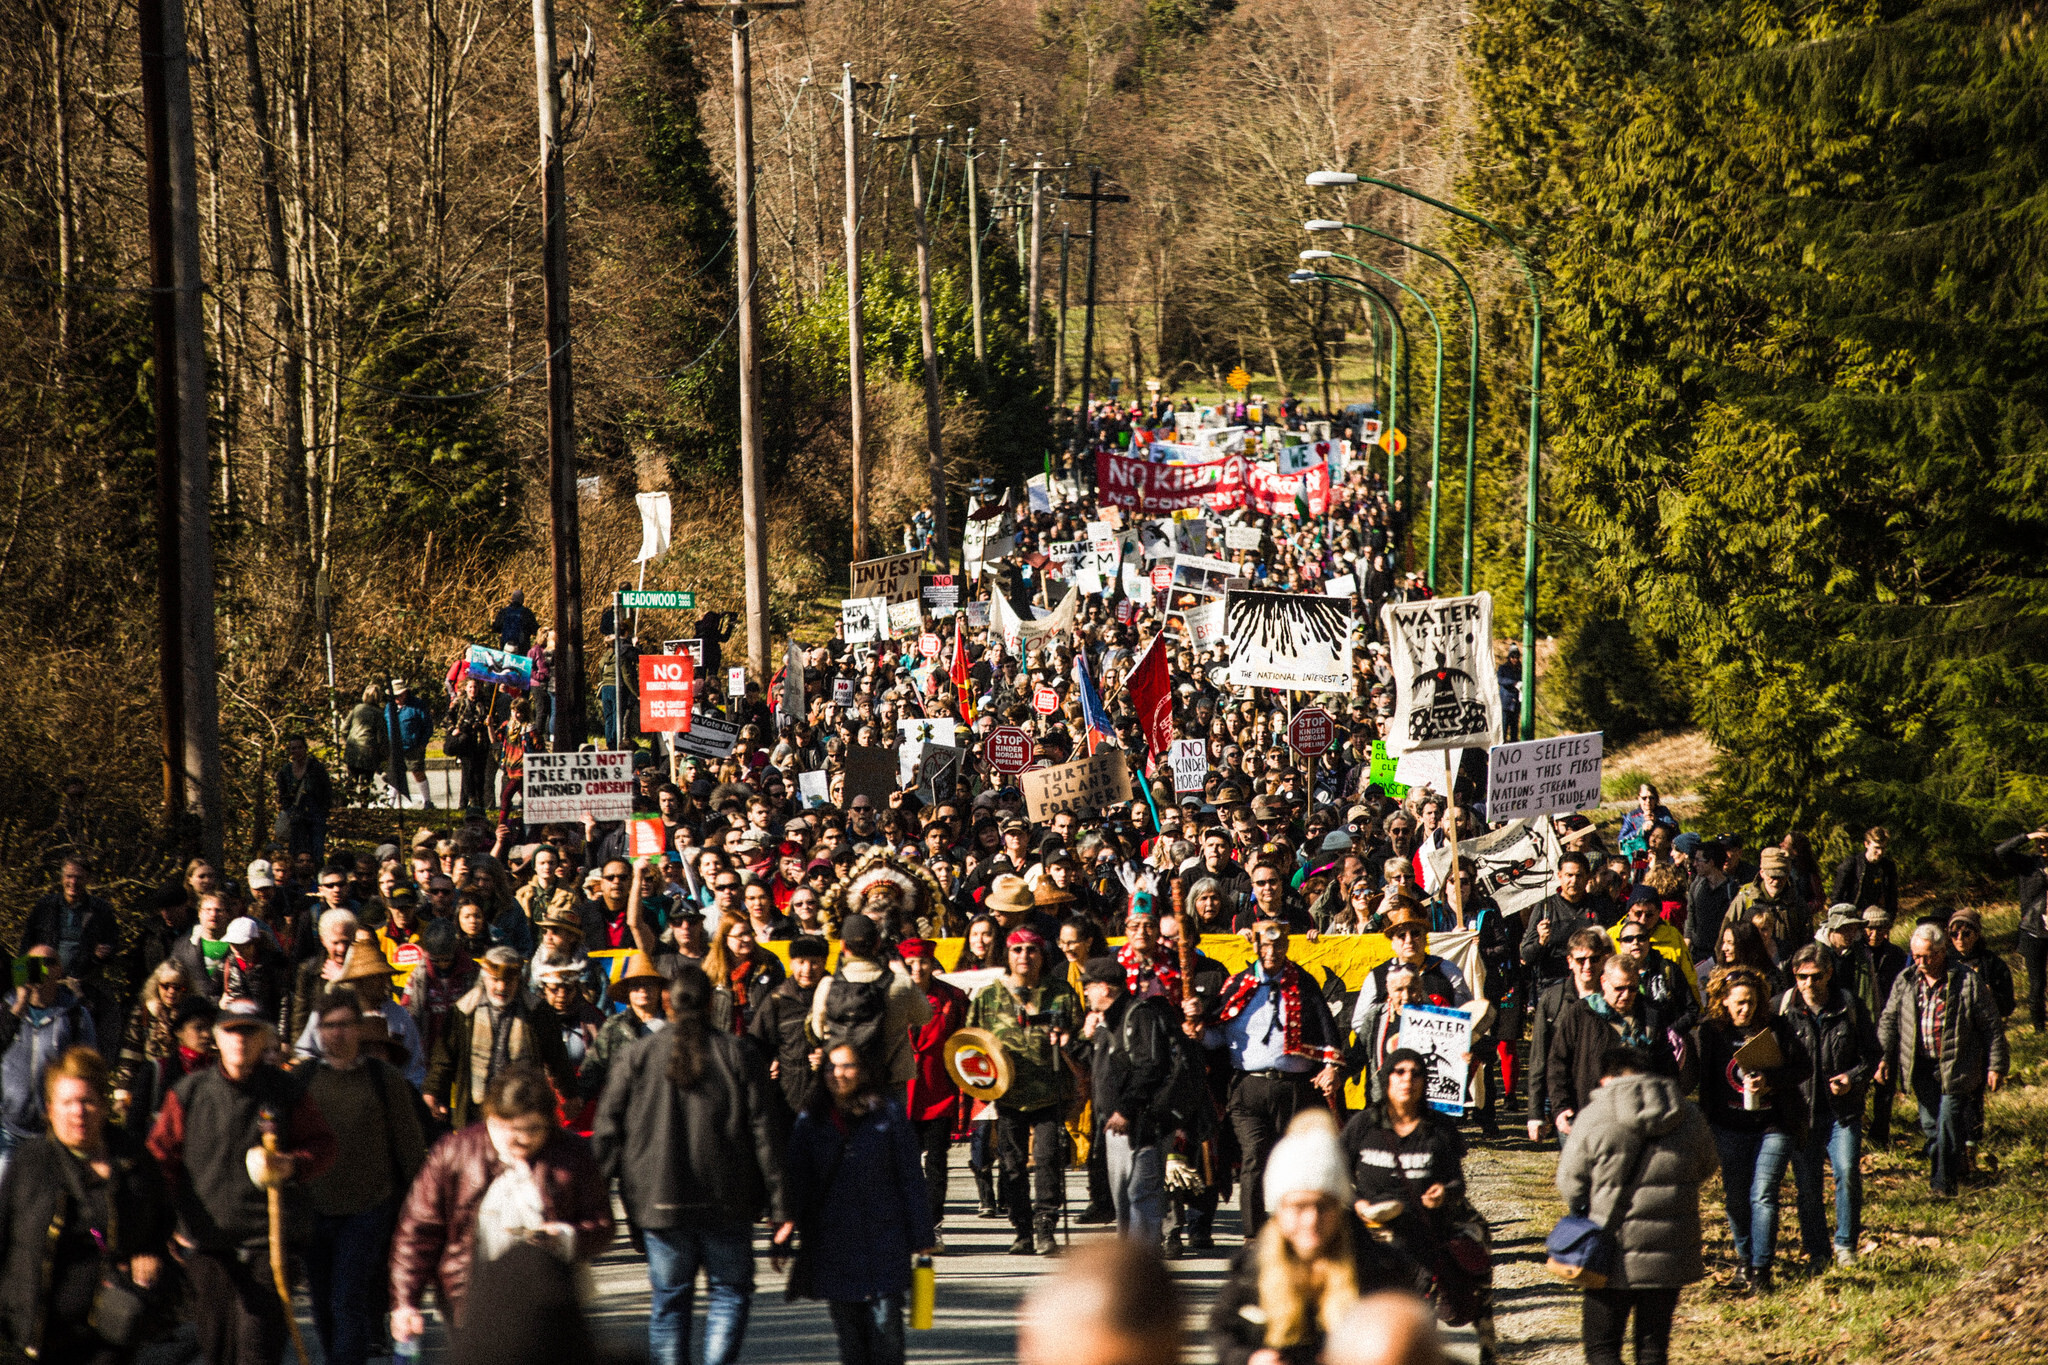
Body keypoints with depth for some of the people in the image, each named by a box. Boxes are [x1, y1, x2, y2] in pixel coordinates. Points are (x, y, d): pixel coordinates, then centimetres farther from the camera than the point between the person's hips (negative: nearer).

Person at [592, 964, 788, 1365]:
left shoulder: (637, 1056, 1)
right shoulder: (738, 1054, -1)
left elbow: (607, 1131, 0)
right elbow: (765, 1132, -3)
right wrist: (779, 1204, 0)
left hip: (660, 1198, 1)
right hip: (726, 1203, -1)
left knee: (670, 1298, 10)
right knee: (731, 1289, 9)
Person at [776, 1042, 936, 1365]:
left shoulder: (887, 1112, 1)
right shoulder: (811, 1120, 7)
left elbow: (910, 1177, 3)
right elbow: (796, 1180, 9)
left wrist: (921, 1236, 0)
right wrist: (782, 1235, 2)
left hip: (884, 1239, -2)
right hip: (833, 1243, 2)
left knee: (885, 1324, -8)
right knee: (848, 1328, 4)